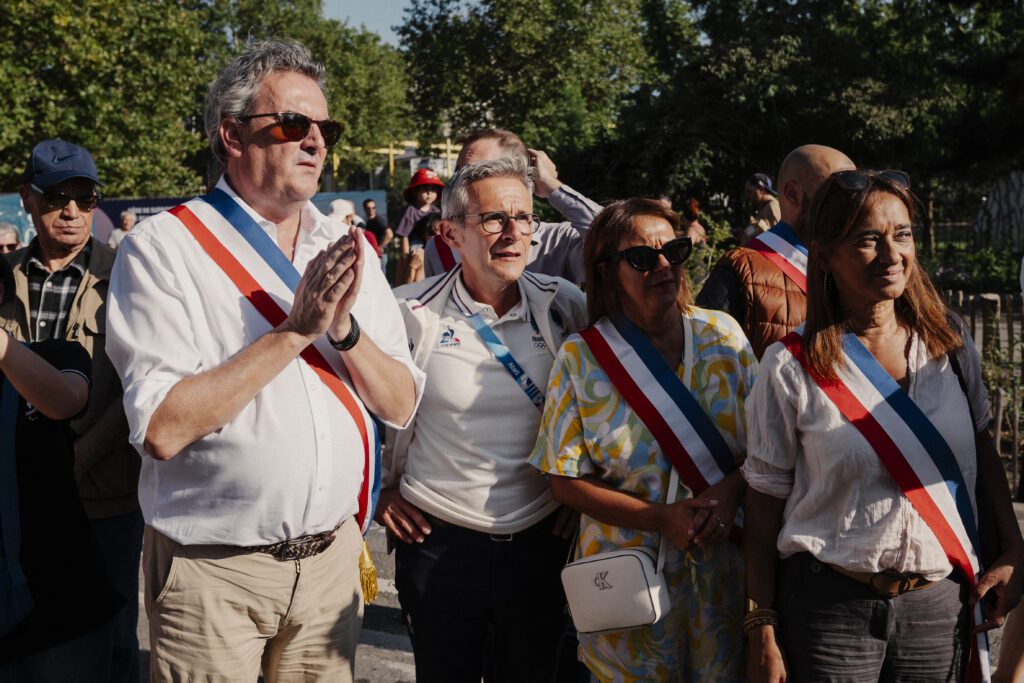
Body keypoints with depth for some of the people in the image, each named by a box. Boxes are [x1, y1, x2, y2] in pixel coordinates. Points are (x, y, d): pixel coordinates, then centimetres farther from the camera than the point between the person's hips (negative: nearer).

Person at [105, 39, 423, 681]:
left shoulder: (349, 249, 5)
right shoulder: (163, 248, -10)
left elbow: (401, 405, 3)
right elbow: (163, 429, -20)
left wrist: (344, 328, -15)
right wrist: (295, 331, -21)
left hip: (333, 553, 5)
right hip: (212, 570, -4)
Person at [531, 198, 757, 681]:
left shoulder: (723, 335, 1)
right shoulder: (579, 358, -6)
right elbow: (565, 480, -6)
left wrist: (732, 489, -17)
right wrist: (660, 518, -17)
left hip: (724, 564, 2)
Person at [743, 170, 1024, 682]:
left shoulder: (951, 342, 2)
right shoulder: (791, 367, -8)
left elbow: (982, 448, 14)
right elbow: (764, 502, -5)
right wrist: (762, 633, -5)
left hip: (939, 604, 3)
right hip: (829, 606, -3)